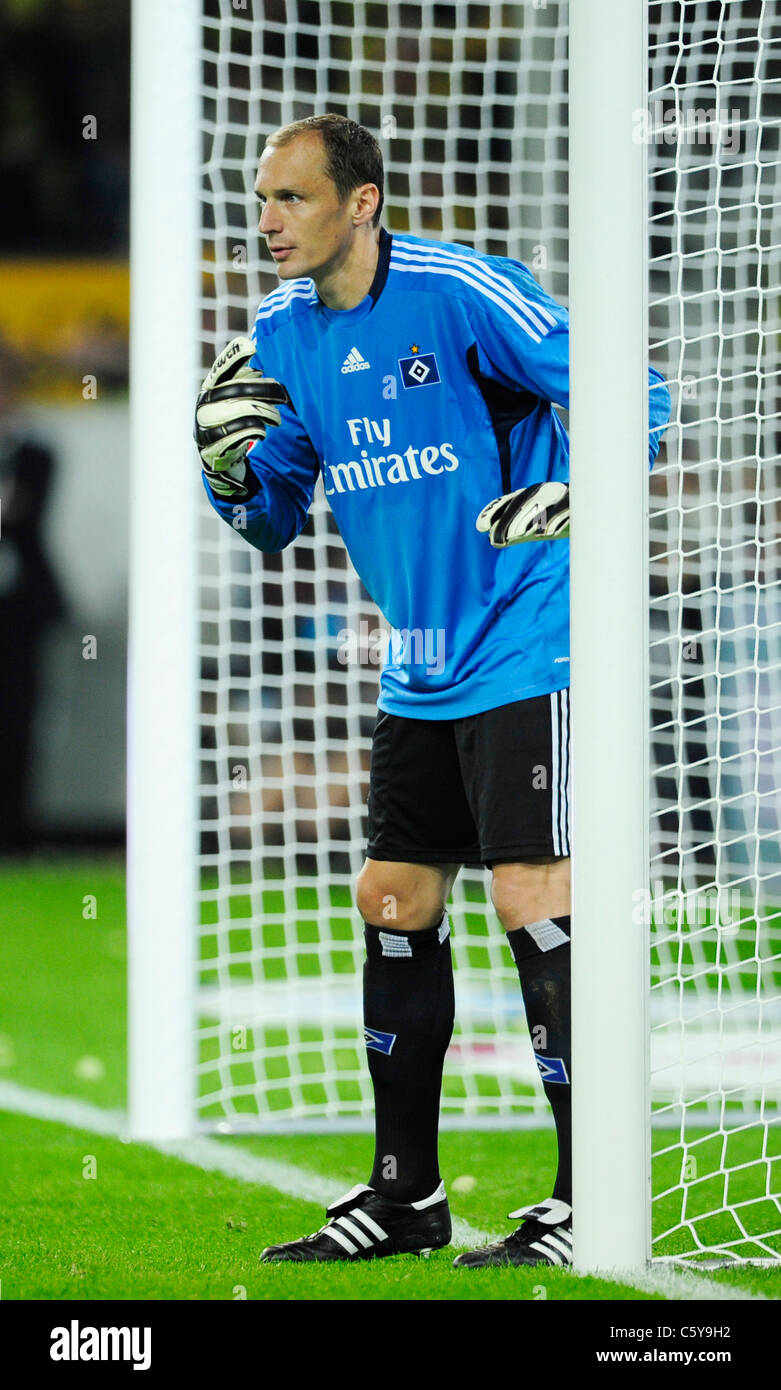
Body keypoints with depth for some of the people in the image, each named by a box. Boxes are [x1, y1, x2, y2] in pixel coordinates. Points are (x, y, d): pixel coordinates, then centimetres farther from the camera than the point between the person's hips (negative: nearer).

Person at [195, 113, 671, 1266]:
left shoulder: (461, 291, -15)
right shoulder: (282, 335, 6)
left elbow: (633, 393, -12)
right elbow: (273, 520, 15)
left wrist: (576, 491, -29)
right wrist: (232, 467, -7)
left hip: (528, 652, -8)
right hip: (421, 673, 8)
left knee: (534, 903, -12)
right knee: (393, 905, 10)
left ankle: (590, 1202, -7)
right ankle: (405, 1196, 20)